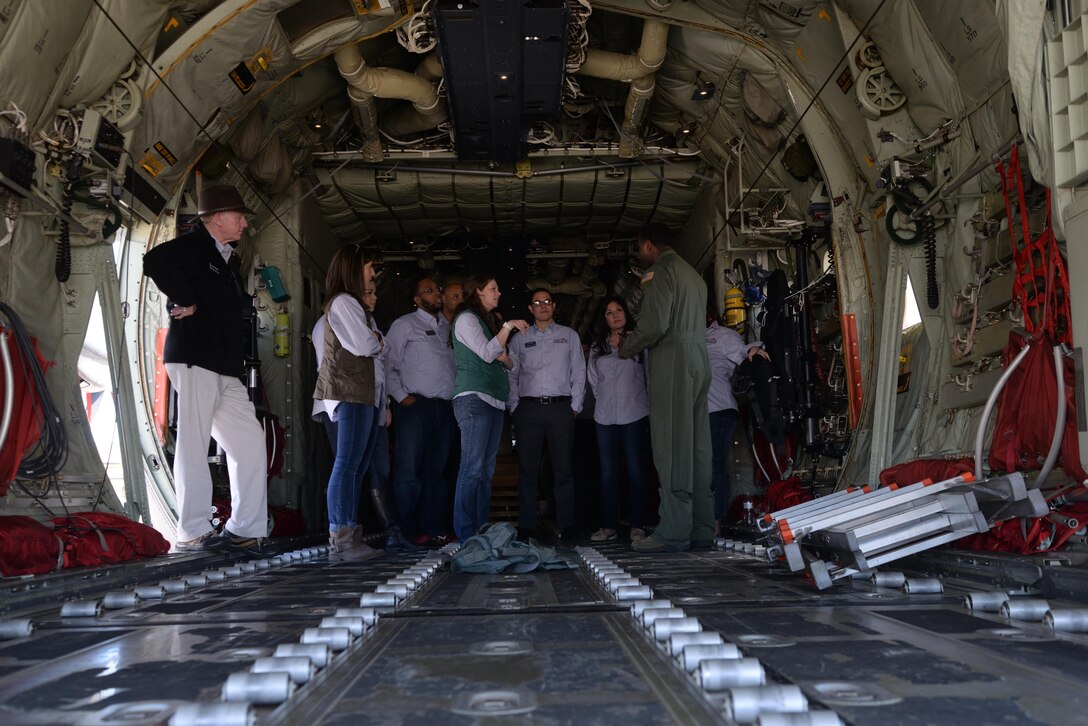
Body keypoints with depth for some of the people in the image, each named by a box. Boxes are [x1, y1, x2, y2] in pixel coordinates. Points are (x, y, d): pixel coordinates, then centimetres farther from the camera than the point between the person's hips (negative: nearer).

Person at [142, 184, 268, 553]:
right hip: (194, 360, -9)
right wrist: (187, 301, -17)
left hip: (224, 369, 9)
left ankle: (244, 529, 10)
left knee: (250, 442, 5)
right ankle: (192, 534, 0)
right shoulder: (193, 245, -4)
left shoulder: (223, 259, 23)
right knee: (193, 446, -6)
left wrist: (251, 298, 11)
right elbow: (155, 261, -25)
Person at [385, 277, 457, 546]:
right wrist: (402, 396, -10)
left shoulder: (448, 327, 19)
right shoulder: (405, 325, 4)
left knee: (436, 471, 7)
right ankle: (407, 532, -1)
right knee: (410, 471, -7)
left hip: (446, 408, 5)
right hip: (415, 406, -5)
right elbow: (388, 364, -2)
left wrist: (458, 398, 7)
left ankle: (434, 529, 11)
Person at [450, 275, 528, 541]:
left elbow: (510, 364, 26)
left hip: (494, 400, 9)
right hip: (474, 398, -9)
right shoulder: (466, 318, 0)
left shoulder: (488, 321, 26)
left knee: (486, 470, 5)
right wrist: (508, 326, -9)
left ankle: (482, 531, 7)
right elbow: (486, 353, -12)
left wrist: (505, 357, 4)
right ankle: (466, 534, -12)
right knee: (473, 468, -13)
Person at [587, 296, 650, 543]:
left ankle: (638, 526, 3)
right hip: (605, 416, 4)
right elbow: (594, 380, 17)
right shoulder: (597, 347, 15)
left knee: (636, 471, -2)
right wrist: (606, 400, 12)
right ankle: (608, 526, 9)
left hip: (634, 414, -3)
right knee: (608, 473, 5)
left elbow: (649, 373, 3)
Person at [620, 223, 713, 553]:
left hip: (672, 361, -9)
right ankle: (701, 529, 8)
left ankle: (674, 532, -12)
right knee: (697, 448, 6)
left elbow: (654, 323, -14)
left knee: (671, 448, -11)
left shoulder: (660, 269, -4)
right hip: (699, 359, 9)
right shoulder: (692, 273, 25)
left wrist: (627, 348, 1)